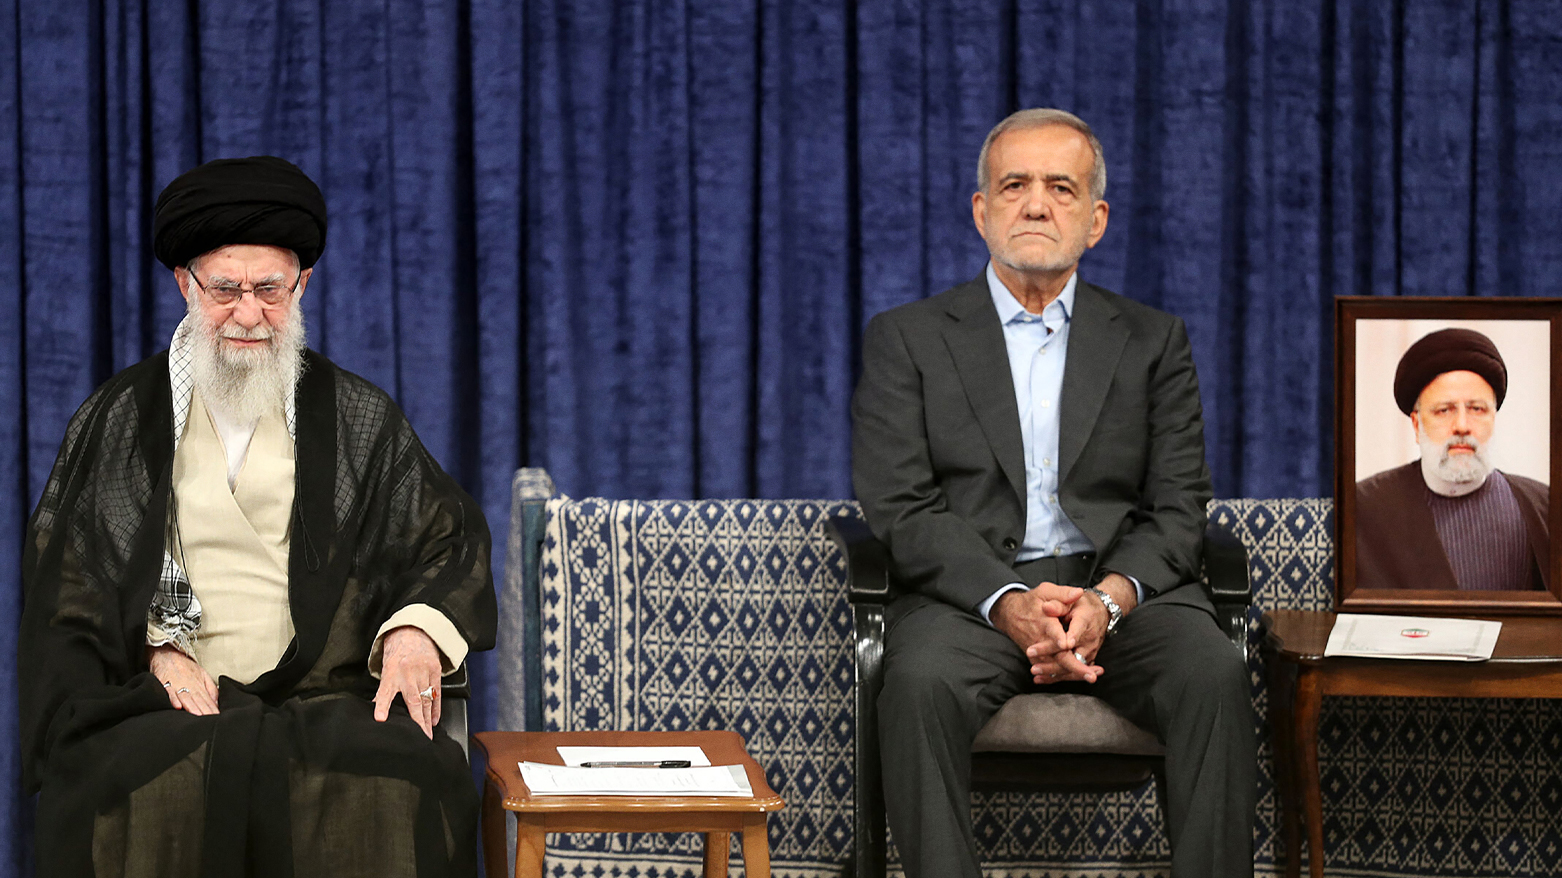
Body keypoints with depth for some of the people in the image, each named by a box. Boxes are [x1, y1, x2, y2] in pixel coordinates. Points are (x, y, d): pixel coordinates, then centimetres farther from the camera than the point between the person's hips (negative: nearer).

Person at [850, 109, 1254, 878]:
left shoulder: (1153, 342, 16)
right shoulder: (907, 339, 11)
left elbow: (1177, 510, 7)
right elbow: (901, 508, -1)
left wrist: (1108, 598, -15)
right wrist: (1009, 604, -18)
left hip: (1124, 592, 1)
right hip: (970, 595, -1)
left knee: (1214, 675, -30)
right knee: (923, 683, -35)